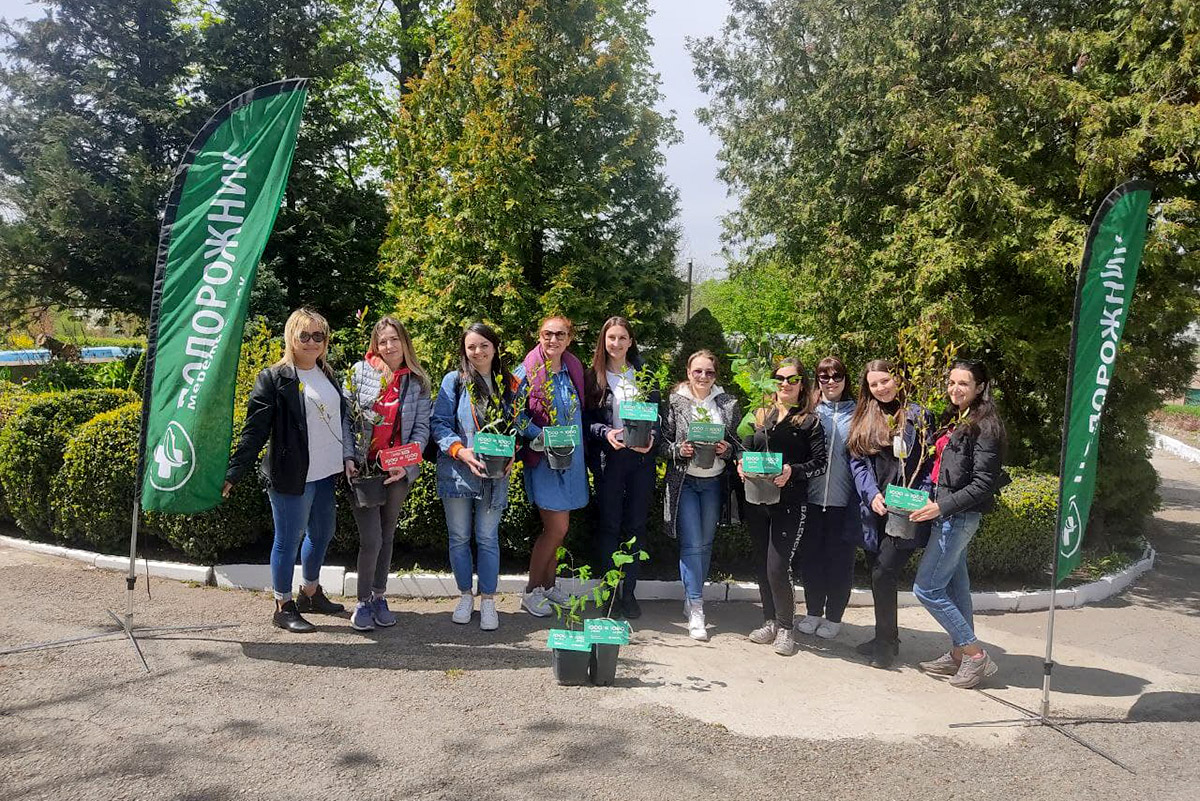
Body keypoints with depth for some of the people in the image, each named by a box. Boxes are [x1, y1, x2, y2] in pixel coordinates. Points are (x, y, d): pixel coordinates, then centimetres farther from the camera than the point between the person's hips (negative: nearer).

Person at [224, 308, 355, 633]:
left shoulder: (329, 376, 11)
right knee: (288, 540, 3)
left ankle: (310, 593, 37)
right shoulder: (274, 378, -9)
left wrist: (348, 456, 5)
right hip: (291, 476, -7)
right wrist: (232, 473, -15)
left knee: (322, 533, 18)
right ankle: (283, 607, 18)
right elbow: (254, 430, -11)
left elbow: (343, 417, 17)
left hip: (325, 474, 7)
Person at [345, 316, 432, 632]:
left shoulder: (417, 381, 3)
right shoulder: (360, 371, -1)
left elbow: (422, 427, 1)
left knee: (387, 535, 14)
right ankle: (363, 601, 12)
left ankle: (379, 597, 30)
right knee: (371, 539, -7)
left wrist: (406, 463, -12)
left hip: (399, 471, 2)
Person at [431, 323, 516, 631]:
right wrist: (461, 450, -18)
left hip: (495, 475, 1)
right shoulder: (454, 380, 0)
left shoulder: (509, 385, 7)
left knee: (488, 538, 4)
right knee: (459, 537, 8)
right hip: (457, 472, -1)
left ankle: (488, 601, 15)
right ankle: (465, 596, 24)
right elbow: (439, 422, -4)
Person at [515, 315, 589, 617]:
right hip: (542, 458, -6)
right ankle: (531, 591, 9)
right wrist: (540, 437, -20)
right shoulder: (526, 373, -9)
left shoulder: (574, 370, 8)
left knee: (555, 527, 13)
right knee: (557, 527, -7)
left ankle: (548, 584, 27)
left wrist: (577, 441, 6)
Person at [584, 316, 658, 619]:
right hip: (608, 458, -1)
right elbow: (586, 418, 2)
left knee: (636, 526, 6)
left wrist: (652, 438, -10)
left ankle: (629, 592, 16)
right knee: (609, 525, 4)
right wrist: (606, 433, -16)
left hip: (641, 457, 2)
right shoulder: (593, 376, 3)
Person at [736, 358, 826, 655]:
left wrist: (793, 471, -20)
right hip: (756, 500, 5)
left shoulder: (809, 421, 0)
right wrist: (741, 464, -6)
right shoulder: (758, 416, 12)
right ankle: (770, 621, 27)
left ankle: (785, 627, 9)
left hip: (789, 504, -4)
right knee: (762, 564, 11)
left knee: (777, 567, -10)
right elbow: (745, 450, 16)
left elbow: (820, 462, -5)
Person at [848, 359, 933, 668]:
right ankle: (886, 638, 26)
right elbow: (857, 462, 7)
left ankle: (886, 642, 6)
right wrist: (872, 494, -8)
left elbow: (930, 463, -1)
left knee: (883, 573, -10)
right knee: (876, 573, 10)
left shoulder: (917, 415, 1)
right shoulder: (864, 419, 12)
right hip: (874, 511, 5)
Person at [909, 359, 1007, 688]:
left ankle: (976, 655, 4)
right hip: (947, 513, 9)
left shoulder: (985, 426, -13)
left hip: (959, 516, -9)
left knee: (926, 588, -6)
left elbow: (983, 484, -18)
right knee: (955, 586, 15)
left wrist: (942, 506, -21)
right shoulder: (954, 420, 13)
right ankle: (959, 655, 25)